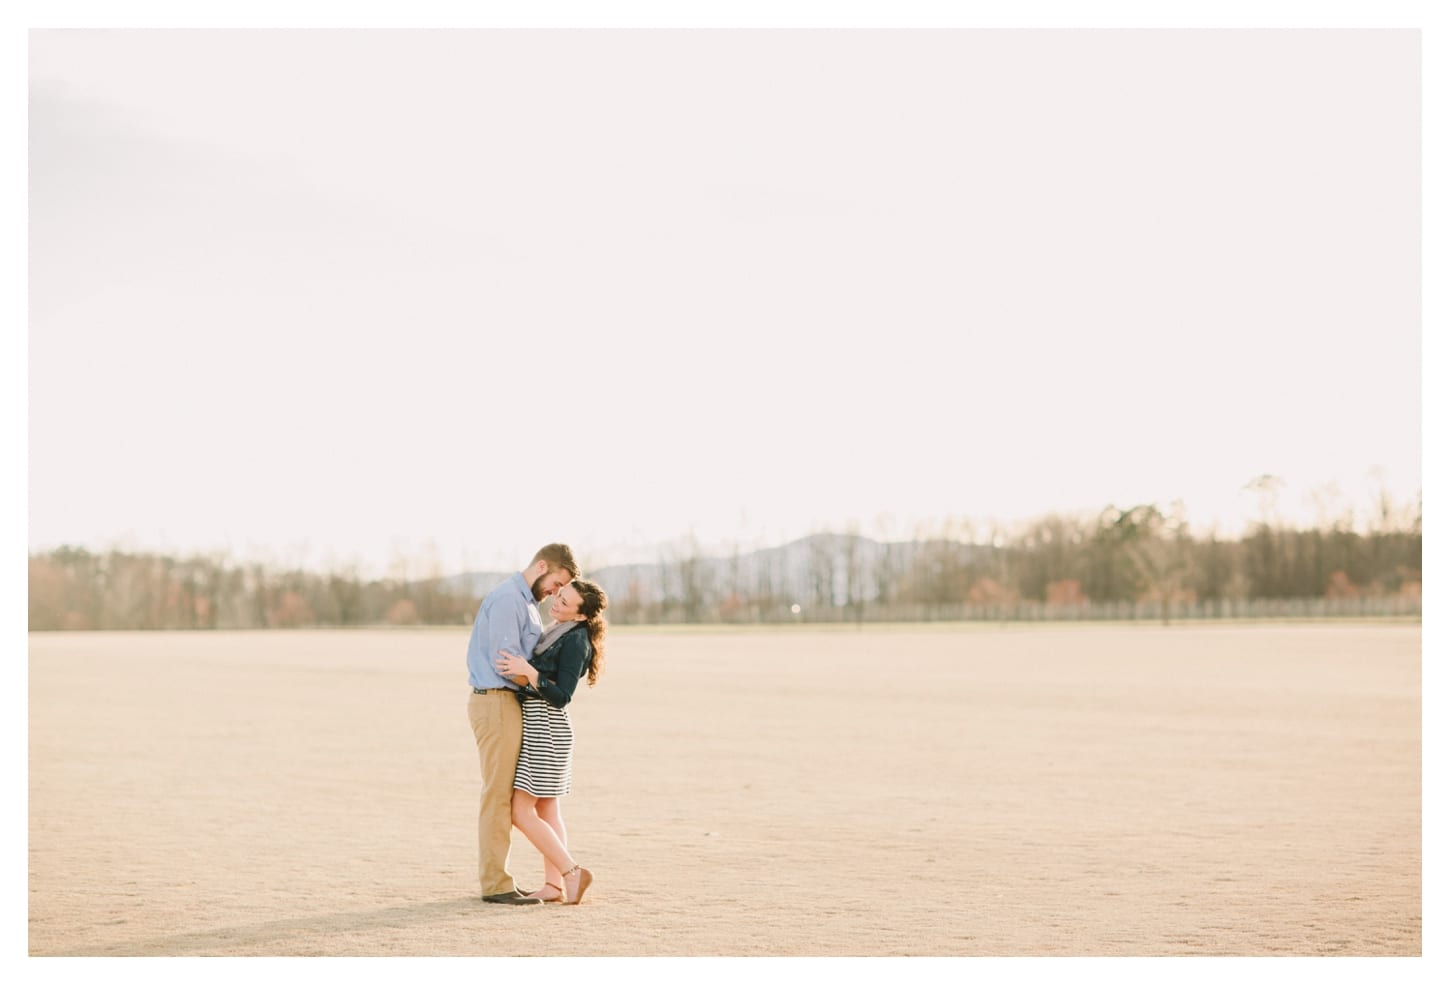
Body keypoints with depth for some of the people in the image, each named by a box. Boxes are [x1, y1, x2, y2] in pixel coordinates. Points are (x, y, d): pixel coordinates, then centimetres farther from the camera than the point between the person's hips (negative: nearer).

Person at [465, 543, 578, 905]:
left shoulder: (526, 602, 18)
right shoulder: (507, 599, -14)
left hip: (506, 703, 10)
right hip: (497, 702, -10)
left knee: (502, 794, 12)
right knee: (499, 793, -8)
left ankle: (496, 878, 16)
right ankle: (495, 884, -5)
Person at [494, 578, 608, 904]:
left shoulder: (575, 641, -16)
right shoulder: (558, 632, 12)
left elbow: (561, 697, -22)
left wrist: (526, 671, -30)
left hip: (544, 730, -10)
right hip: (539, 727, 10)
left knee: (521, 812, -8)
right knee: (546, 810, 9)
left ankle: (571, 871, -5)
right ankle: (554, 885, 12)